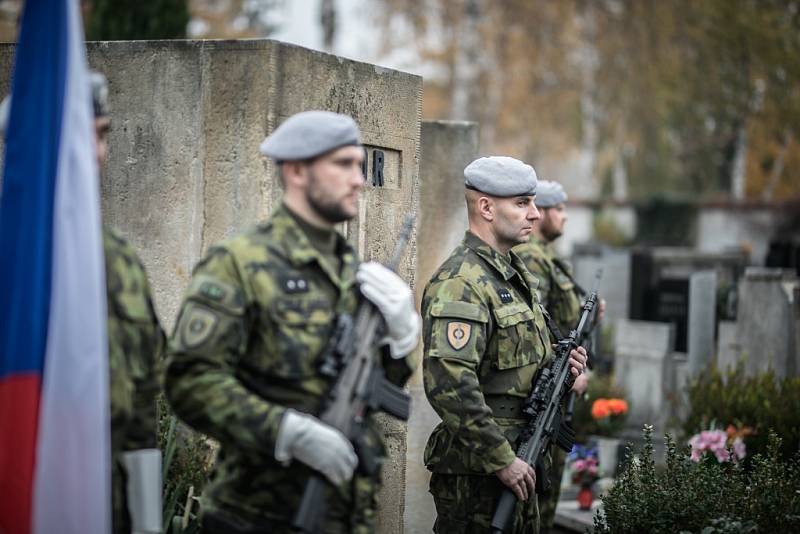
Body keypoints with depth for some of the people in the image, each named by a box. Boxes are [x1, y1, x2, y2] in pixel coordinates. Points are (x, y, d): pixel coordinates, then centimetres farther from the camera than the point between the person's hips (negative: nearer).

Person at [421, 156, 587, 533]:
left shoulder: (515, 273, 15)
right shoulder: (461, 283, -17)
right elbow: (448, 384, -27)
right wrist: (502, 460, -24)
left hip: (515, 464, 10)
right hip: (476, 471, -10)